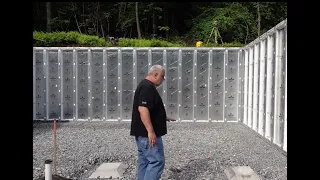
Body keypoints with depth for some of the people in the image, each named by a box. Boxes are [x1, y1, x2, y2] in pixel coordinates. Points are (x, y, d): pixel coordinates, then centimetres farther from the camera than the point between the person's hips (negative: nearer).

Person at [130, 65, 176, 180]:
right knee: (157, 161, -8)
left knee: (144, 161, 14)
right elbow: (143, 109, -27)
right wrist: (150, 131, -29)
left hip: (142, 133, 11)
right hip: (147, 134, -11)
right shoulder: (147, 87, -17)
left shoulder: (146, 86, 17)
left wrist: (164, 118, 26)